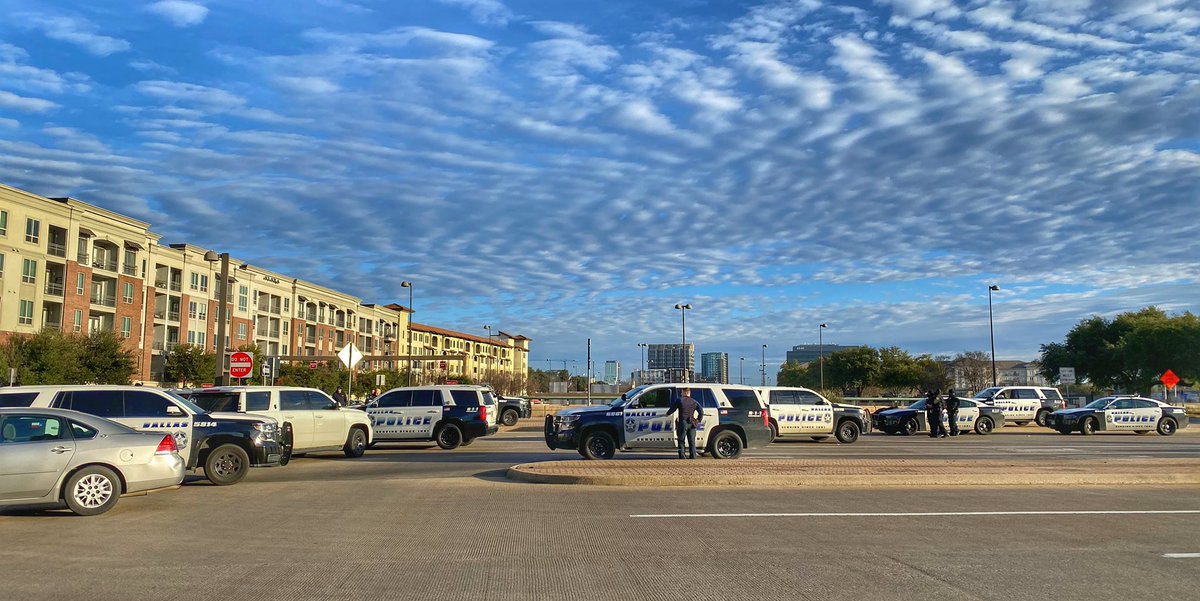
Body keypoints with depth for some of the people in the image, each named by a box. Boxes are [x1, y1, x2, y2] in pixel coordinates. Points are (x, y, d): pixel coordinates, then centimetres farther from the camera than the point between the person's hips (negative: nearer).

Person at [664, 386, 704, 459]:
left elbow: (672, 409, -2)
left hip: (682, 423, -4)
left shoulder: (679, 400, -3)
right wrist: (698, 419, 12)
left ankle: (682, 458, -3)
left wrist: (666, 414, 14)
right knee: (692, 442, 8)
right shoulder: (694, 402, 10)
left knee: (681, 441, 3)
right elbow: (701, 411, 4)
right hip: (691, 424, 4)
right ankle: (693, 457, 5)